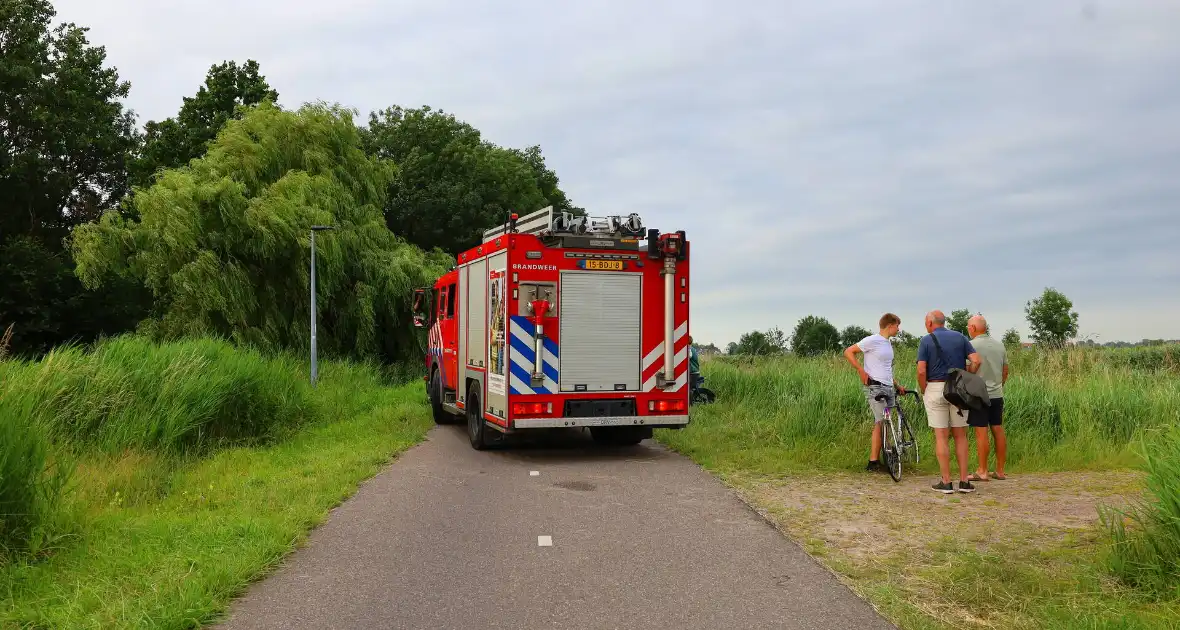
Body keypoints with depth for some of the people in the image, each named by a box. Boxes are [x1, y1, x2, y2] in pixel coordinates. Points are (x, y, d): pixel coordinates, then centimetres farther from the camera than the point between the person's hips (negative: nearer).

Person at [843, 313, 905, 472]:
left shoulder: (888, 344, 20)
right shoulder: (872, 341, -7)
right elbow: (848, 352, -10)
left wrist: (897, 386, 23)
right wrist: (862, 371, -15)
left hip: (889, 388, 9)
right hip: (875, 387, -9)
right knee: (881, 423, -14)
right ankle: (873, 462, -12)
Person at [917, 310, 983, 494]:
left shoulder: (926, 341, -3)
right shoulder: (960, 337, 7)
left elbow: (921, 371, -12)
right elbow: (976, 361, -3)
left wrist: (923, 391, 2)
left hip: (935, 389, -3)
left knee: (941, 437, 1)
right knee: (960, 435, 11)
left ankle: (946, 482, 3)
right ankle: (964, 481, 9)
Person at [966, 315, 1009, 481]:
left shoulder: (971, 345, -11)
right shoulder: (999, 345, 10)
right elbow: (1005, 371, 15)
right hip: (997, 394, 7)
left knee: (981, 432, -4)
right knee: (998, 430, 10)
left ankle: (982, 472, -1)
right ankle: (1000, 470, 15)